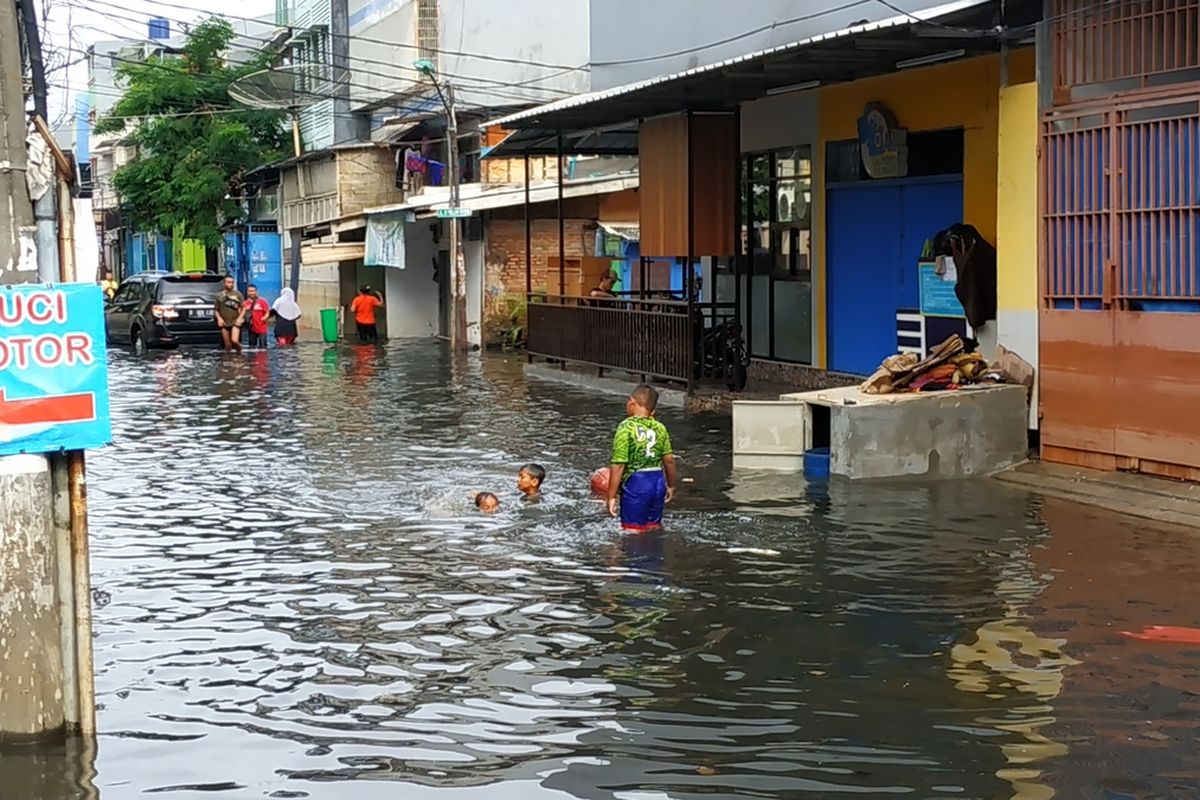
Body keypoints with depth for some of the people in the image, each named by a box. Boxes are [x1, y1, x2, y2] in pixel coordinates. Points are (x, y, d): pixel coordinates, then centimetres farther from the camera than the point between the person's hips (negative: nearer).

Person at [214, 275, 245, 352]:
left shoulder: (238, 294, 5)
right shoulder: (219, 296, 9)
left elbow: (243, 308, 7)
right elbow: (216, 310, 13)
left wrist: (240, 318, -8)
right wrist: (219, 318, -5)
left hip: (235, 322, -2)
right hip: (224, 323, 2)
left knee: (235, 340, -20)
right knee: (227, 345, 4)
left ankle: (240, 352, 7)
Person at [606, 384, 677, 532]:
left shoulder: (626, 427, -14)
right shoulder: (660, 428, 3)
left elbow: (619, 465, -17)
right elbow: (669, 460, 6)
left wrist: (612, 496, -13)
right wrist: (671, 486, 22)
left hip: (635, 484, -6)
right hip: (658, 483, 6)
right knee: (654, 528, 21)